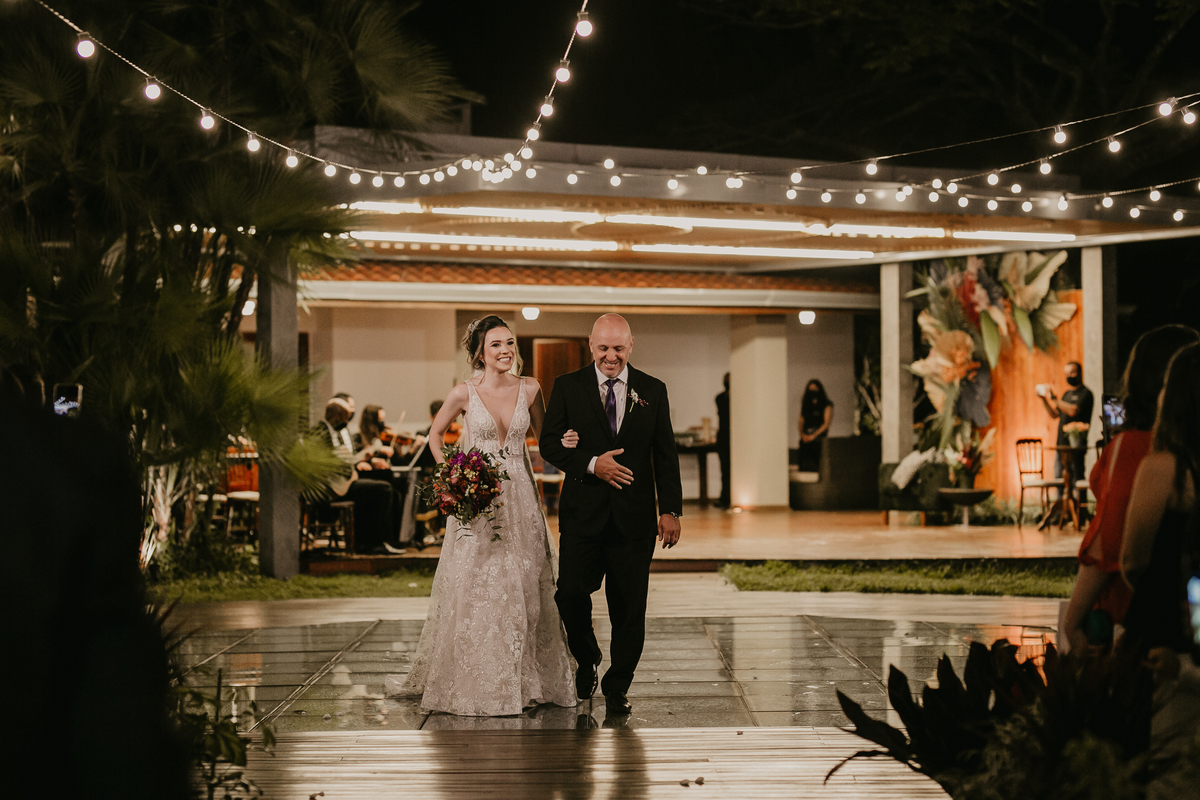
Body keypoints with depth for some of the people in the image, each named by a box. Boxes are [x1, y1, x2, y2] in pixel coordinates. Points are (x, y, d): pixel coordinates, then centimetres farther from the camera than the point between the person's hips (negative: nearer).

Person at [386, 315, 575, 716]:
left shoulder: (529, 389, 1)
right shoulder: (464, 393, -5)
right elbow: (435, 434, 9)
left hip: (519, 498, 2)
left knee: (523, 588, 4)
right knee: (471, 588, 0)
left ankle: (524, 680, 15)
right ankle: (471, 683, 10)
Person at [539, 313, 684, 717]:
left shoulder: (652, 391, 7)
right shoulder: (568, 387, 4)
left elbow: (665, 455, 8)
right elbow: (549, 443, 0)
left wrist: (670, 510, 1)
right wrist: (591, 464, -15)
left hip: (633, 516, 1)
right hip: (583, 512, -1)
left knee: (629, 607, 3)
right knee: (571, 593, -5)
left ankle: (617, 688, 16)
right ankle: (586, 661, 23)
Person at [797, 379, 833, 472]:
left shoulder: (826, 405, 8)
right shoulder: (805, 404, 23)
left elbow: (826, 423, 1)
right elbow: (801, 421, 21)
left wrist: (814, 435, -9)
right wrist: (802, 433, 1)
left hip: (819, 435, -3)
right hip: (806, 436, 3)